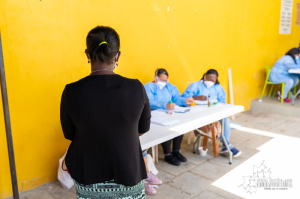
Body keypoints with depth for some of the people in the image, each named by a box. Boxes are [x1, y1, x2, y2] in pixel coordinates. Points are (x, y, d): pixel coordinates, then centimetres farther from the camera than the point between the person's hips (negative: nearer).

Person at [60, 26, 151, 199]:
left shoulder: (72, 92, -16)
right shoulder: (136, 88, -16)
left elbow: (69, 134, 0)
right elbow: (143, 128, 0)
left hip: (88, 178, 1)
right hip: (128, 173, 0)